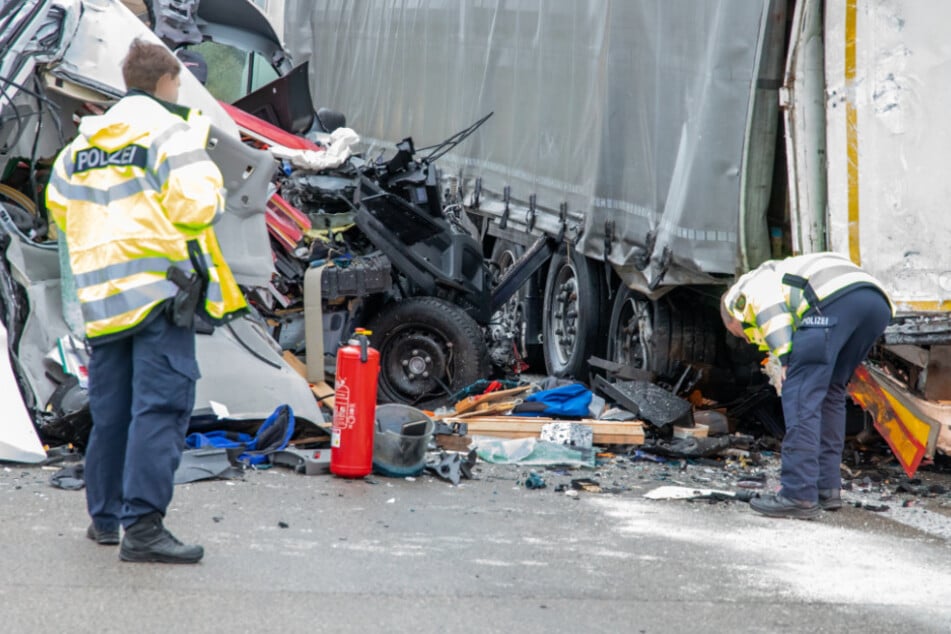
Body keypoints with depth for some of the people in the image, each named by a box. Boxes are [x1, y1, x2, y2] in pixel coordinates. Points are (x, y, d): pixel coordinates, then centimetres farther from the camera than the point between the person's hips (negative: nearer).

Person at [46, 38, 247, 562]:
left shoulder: (83, 141, 15)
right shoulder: (172, 135, -6)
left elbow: (59, 206, 23)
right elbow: (197, 209, -15)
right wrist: (205, 170, 4)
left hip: (101, 296, 7)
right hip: (159, 288, -7)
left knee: (109, 409, 16)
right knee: (160, 406, -9)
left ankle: (104, 516, 24)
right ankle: (143, 525, -17)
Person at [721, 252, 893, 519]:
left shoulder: (748, 285, 27)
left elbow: (769, 304, -1)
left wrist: (786, 359, -5)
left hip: (835, 299, -8)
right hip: (879, 304, 8)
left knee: (801, 392, -5)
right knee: (830, 391, 22)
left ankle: (799, 494, -11)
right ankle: (827, 487, 19)